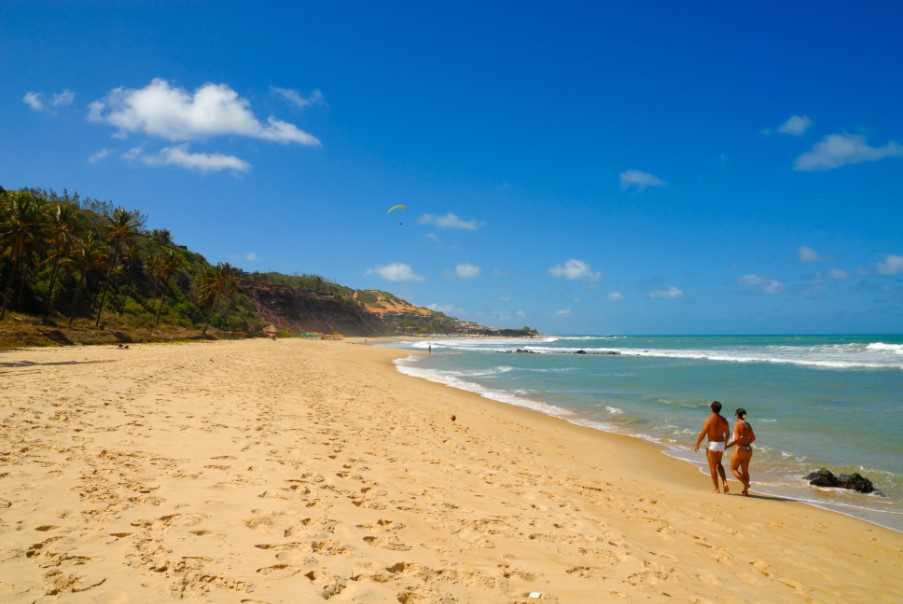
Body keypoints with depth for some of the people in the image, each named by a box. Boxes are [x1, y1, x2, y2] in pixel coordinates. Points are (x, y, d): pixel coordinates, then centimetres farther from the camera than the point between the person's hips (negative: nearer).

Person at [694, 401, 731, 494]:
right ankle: (725, 482, 6)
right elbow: (727, 433, 12)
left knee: (712, 467, 5)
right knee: (718, 464, 24)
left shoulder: (709, 419, -14)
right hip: (721, 444, 6)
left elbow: (702, 433, -15)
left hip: (712, 444, -6)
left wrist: (697, 444, -4)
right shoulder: (723, 420, 3)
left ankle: (717, 488, 9)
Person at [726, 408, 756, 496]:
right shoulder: (748, 425, 7)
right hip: (748, 450, 7)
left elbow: (737, 439, -22)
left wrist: (727, 446, -13)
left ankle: (746, 484, -10)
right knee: (745, 471, 15)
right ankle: (746, 490, 16)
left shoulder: (737, 425, -16)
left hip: (740, 450, -7)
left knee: (733, 469, 7)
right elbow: (753, 438, 13)